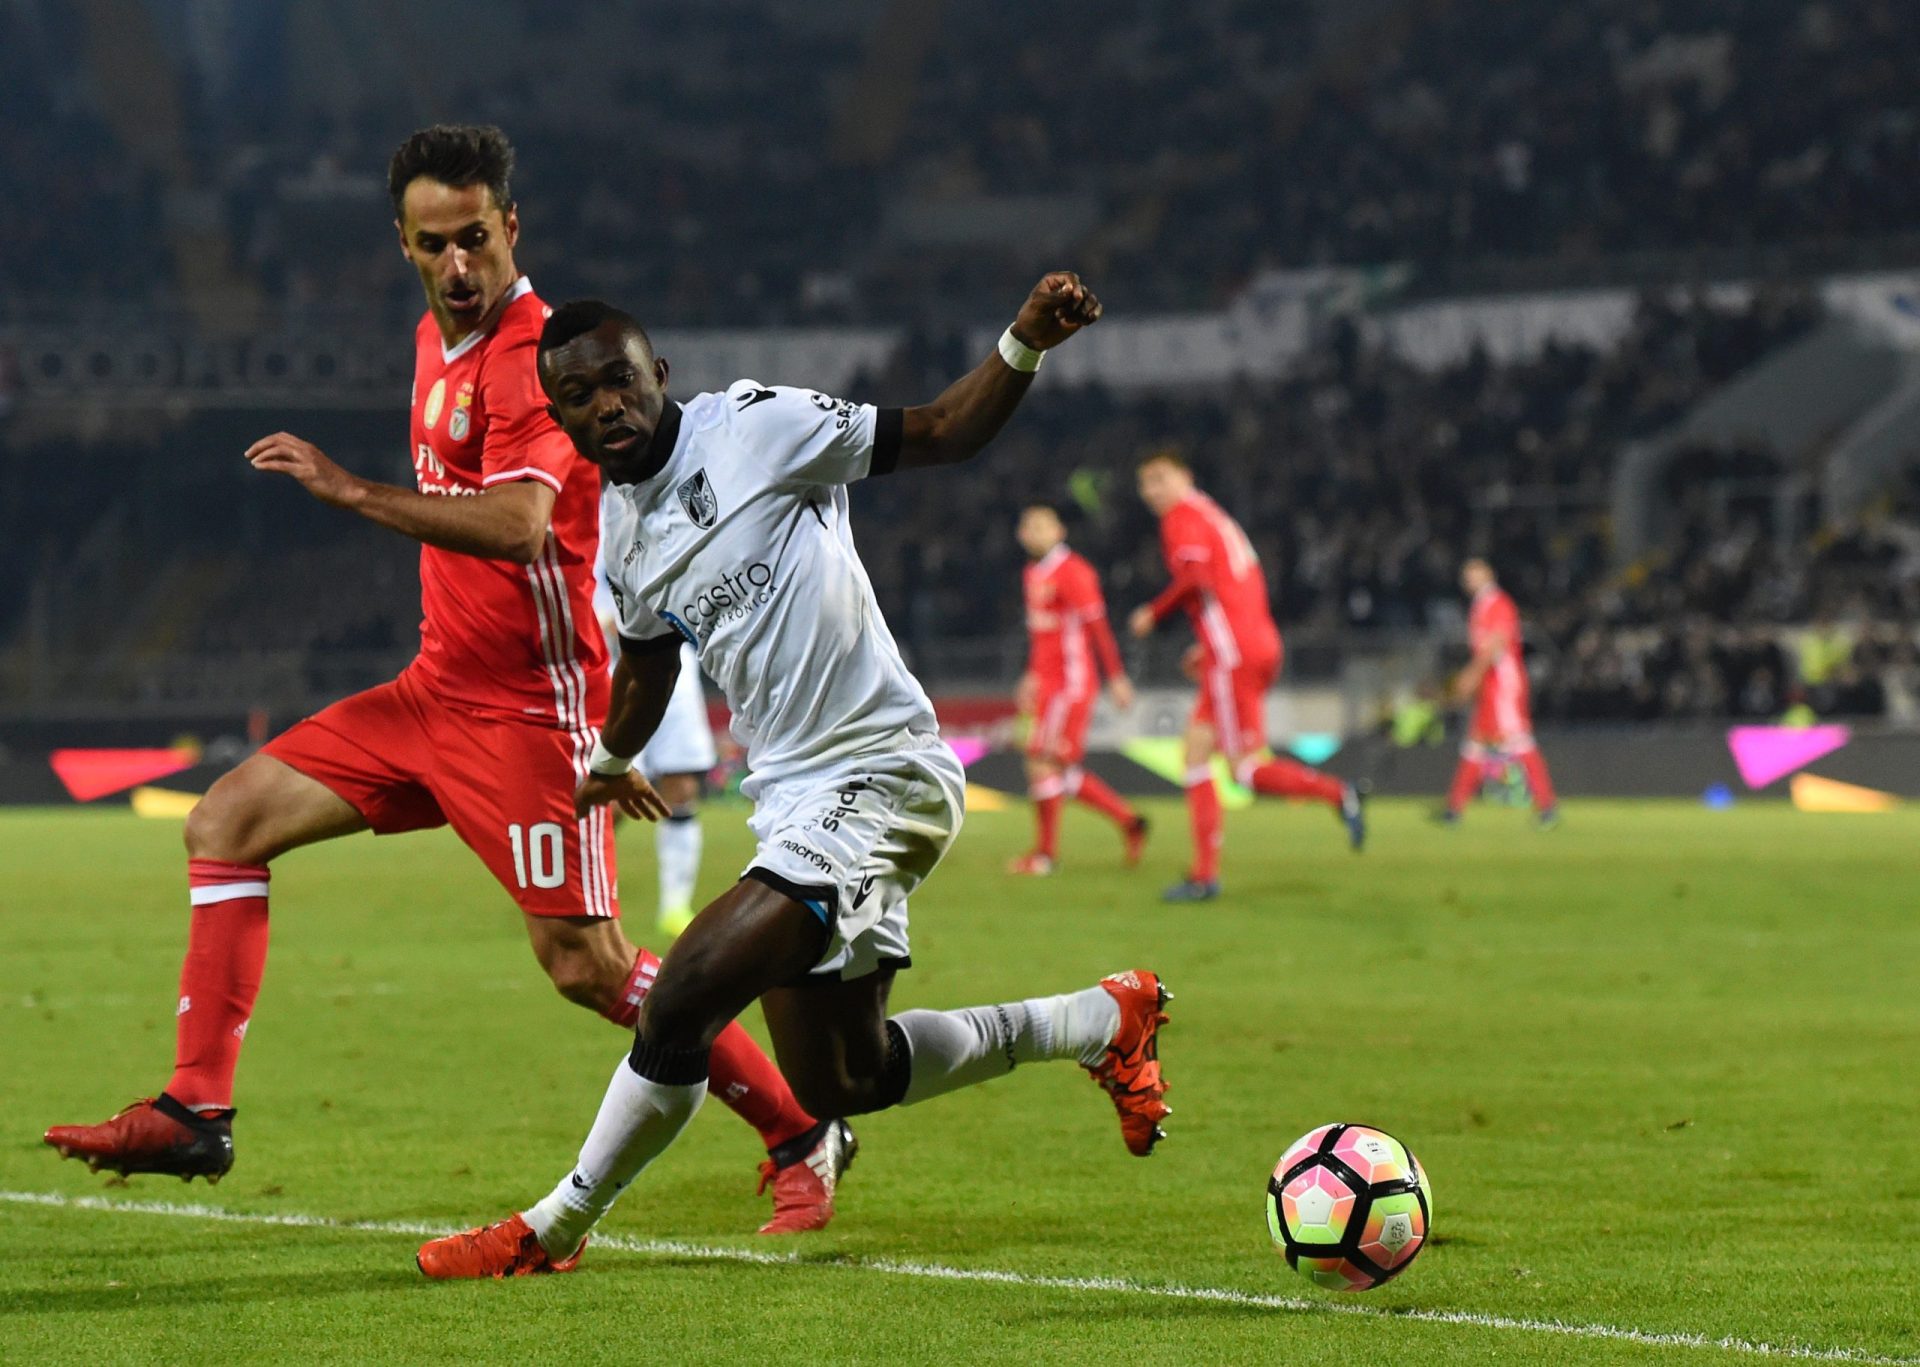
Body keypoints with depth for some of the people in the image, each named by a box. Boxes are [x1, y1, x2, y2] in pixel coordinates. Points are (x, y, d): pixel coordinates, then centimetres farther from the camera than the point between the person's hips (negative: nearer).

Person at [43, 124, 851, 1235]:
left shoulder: (532, 353, -18)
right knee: (231, 820, 5)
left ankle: (804, 1137, 4)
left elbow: (519, 523, -35)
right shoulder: (441, 336, 11)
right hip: (441, 686, 9)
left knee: (584, 963, -10)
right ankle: (196, 1112, 6)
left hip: (527, 705, -9)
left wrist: (351, 490, -34)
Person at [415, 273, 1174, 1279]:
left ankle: (552, 1231, -3)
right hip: (791, 795, 9)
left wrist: (1026, 343, -24)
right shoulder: (618, 525, 10)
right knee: (838, 1081, 15)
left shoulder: (755, 427, -12)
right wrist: (609, 763, 47)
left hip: (877, 777, -9)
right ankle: (1105, 1022, 33)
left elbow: (940, 433, -7)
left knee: (682, 998, -19)